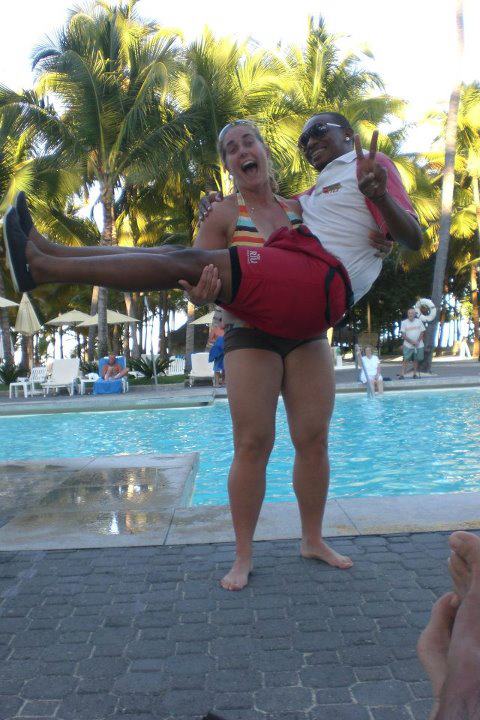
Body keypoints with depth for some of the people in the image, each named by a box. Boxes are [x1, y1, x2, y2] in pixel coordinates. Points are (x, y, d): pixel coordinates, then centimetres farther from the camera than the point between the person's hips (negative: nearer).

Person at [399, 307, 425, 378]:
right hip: (408, 345, -2)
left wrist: (417, 341, -11)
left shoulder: (419, 321, 1)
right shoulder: (404, 322, -3)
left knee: (416, 360, 10)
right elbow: (403, 335, -6)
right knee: (406, 360, -8)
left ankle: (415, 374, 21)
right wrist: (411, 341, -15)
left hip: (418, 345, 2)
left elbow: (422, 332, 2)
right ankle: (402, 375, -11)